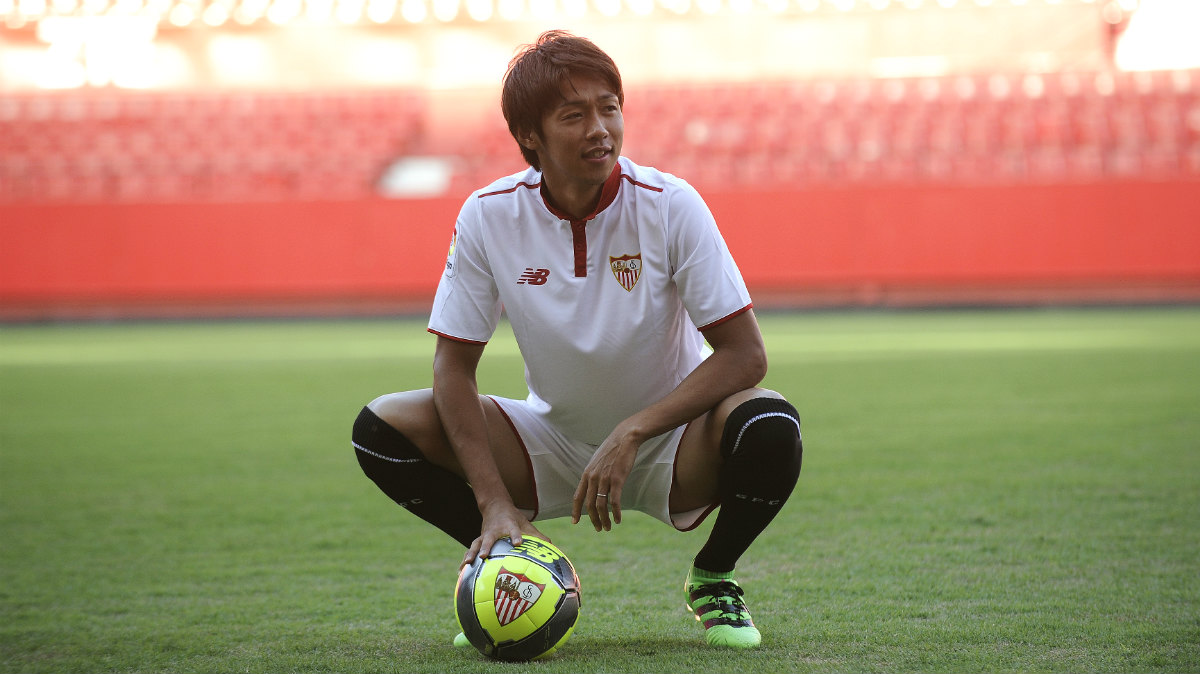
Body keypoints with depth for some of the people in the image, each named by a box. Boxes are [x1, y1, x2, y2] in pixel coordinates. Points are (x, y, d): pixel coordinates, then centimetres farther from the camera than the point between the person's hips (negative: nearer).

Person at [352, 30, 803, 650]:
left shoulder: (669, 205, -18)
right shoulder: (488, 215, -13)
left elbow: (744, 354, -19)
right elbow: (453, 366, -10)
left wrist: (629, 434, -29)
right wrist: (496, 504, -22)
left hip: (671, 447, -2)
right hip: (552, 447, 2)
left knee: (768, 429, -35)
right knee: (383, 426, -19)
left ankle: (713, 579, -1)